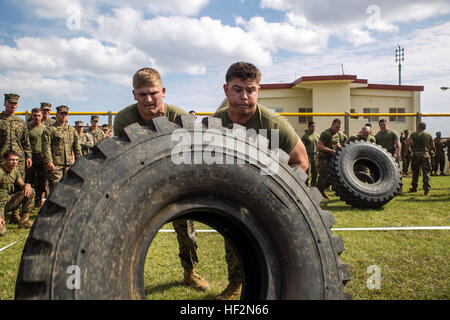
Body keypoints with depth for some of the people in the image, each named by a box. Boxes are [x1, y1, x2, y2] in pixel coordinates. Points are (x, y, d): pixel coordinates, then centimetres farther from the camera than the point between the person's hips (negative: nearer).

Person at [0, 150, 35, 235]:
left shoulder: (15, 170, 2)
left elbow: (22, 186, 8)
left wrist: (27, 185, -21)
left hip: (8, 201, 7)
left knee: (30, 192, -9)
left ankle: (24, 221, -2)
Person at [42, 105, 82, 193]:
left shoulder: (72, 130, 18)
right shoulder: (50, 129, 3)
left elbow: (77, 147, 18)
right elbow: (46, 146, -7)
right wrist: (48, 161, -17)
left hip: (69, 164, 5)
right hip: (55, 164, -5)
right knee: (55, 186, -9)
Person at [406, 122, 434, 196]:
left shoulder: (413, 134, 1)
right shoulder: (429, 135, 8)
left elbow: (408, 144, -11)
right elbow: (433, 146, 9)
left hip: (416, 154, 0)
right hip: (425, 155, 1)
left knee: (415, 173, 13)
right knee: (426, 173, -2)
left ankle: (414, 188, 24)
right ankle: (427, 189, -13)